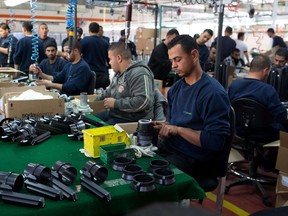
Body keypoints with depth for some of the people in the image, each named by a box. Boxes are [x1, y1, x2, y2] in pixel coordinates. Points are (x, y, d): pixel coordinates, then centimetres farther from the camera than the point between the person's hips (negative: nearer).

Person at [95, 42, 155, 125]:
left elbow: (143, 101, -30)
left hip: (132, 121, -10)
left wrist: (116, 103, -22)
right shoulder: (119, 73, 16)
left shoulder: (139, 74, -18)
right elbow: (109, 92, 32)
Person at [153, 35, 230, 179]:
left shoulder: (213, 93, -18)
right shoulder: (175, 88, 8)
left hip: (193, 160, -7)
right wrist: (164, 128, -5)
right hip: (169, 148, 7)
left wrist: (178, 130, -18)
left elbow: (215, 141, -21)